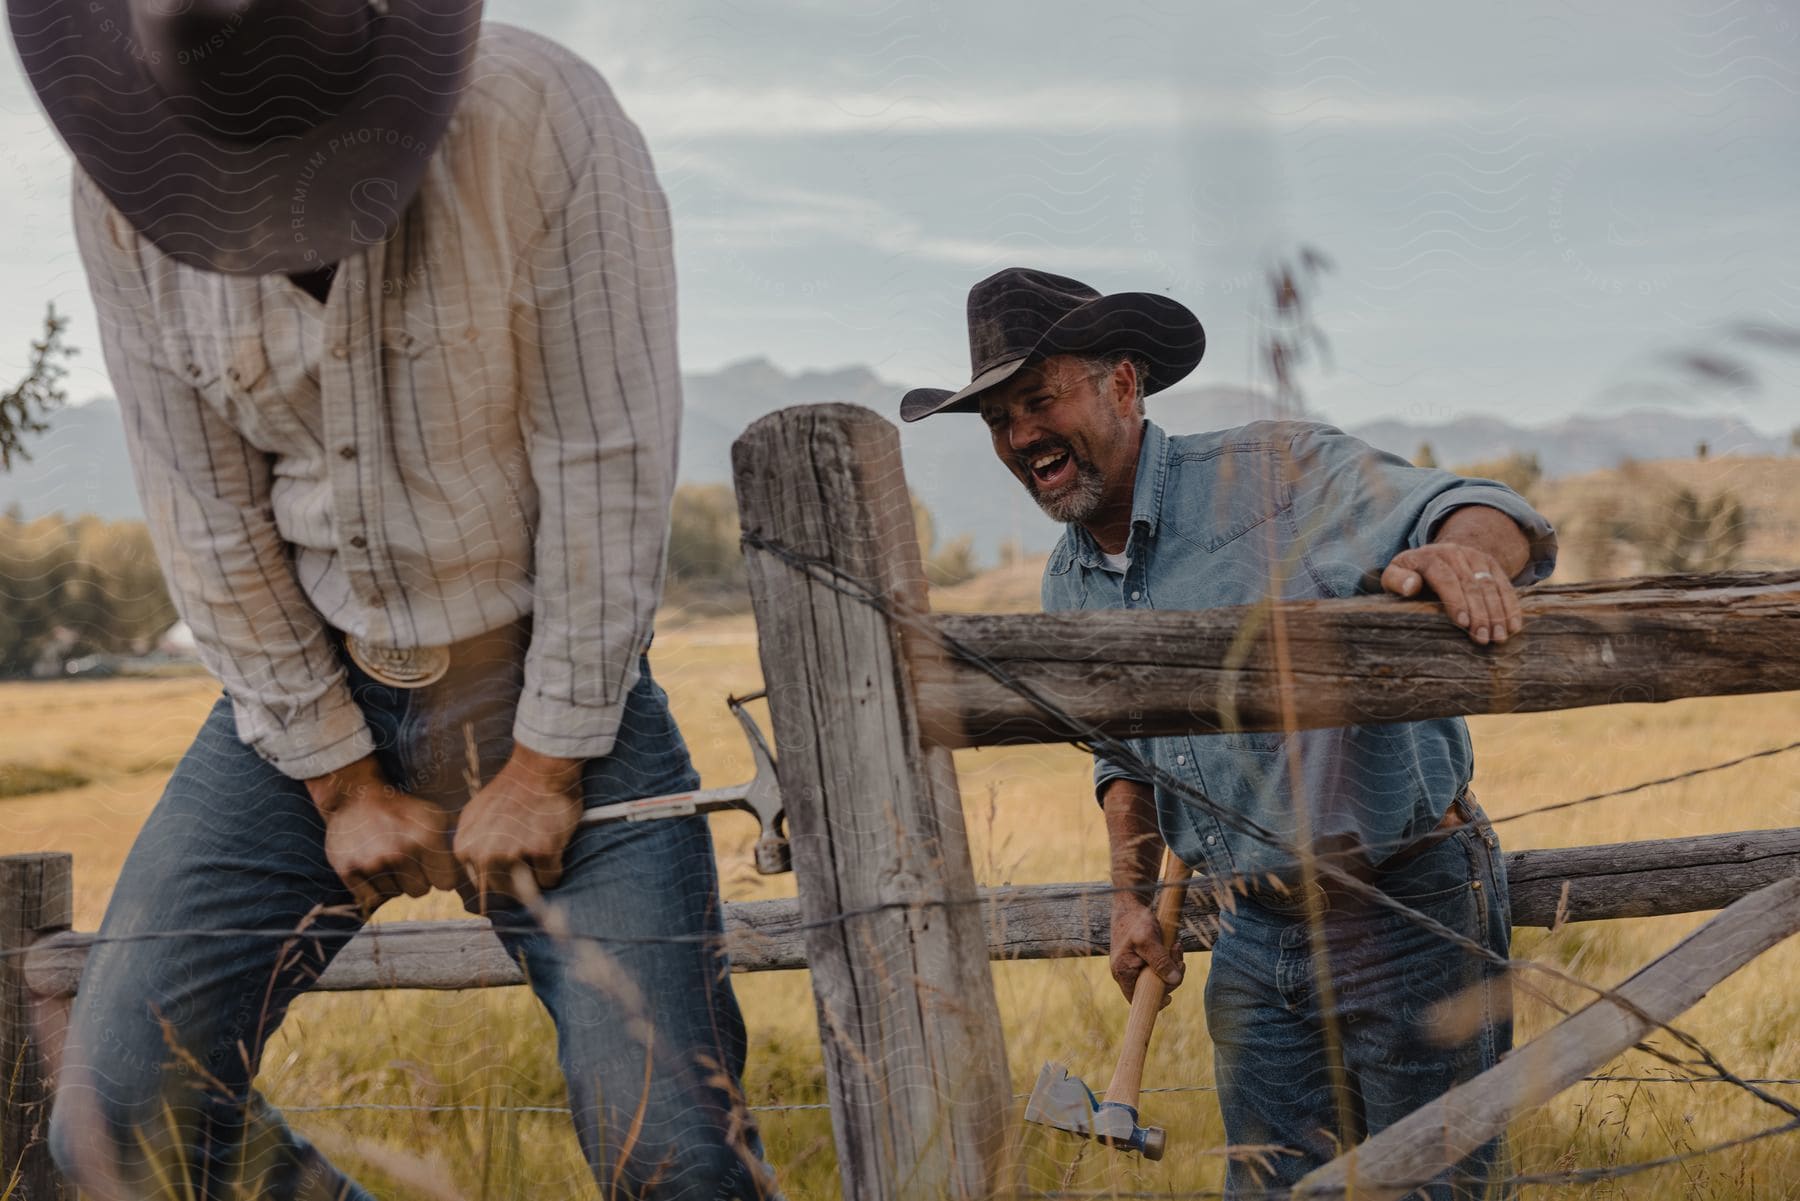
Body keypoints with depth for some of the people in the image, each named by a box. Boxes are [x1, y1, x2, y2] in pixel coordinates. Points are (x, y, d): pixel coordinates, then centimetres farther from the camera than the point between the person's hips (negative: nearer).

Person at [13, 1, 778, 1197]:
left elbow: (610, 472, -17)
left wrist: (547, 767, -14)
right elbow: (208, 519, -5)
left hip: (555, 682, -3)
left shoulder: (544, 124, -21)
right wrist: (340, 782, -5)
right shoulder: (123, 196, -10)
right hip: (313, 693, 3)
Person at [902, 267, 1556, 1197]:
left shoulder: (1273, 477, -14)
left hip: (1409, 911, -6)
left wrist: (1464, 550, -49)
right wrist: (1130, 898, 14)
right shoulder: (1069, 588, 8)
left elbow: (1487, 519, -27)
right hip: (1255, 940, 6)